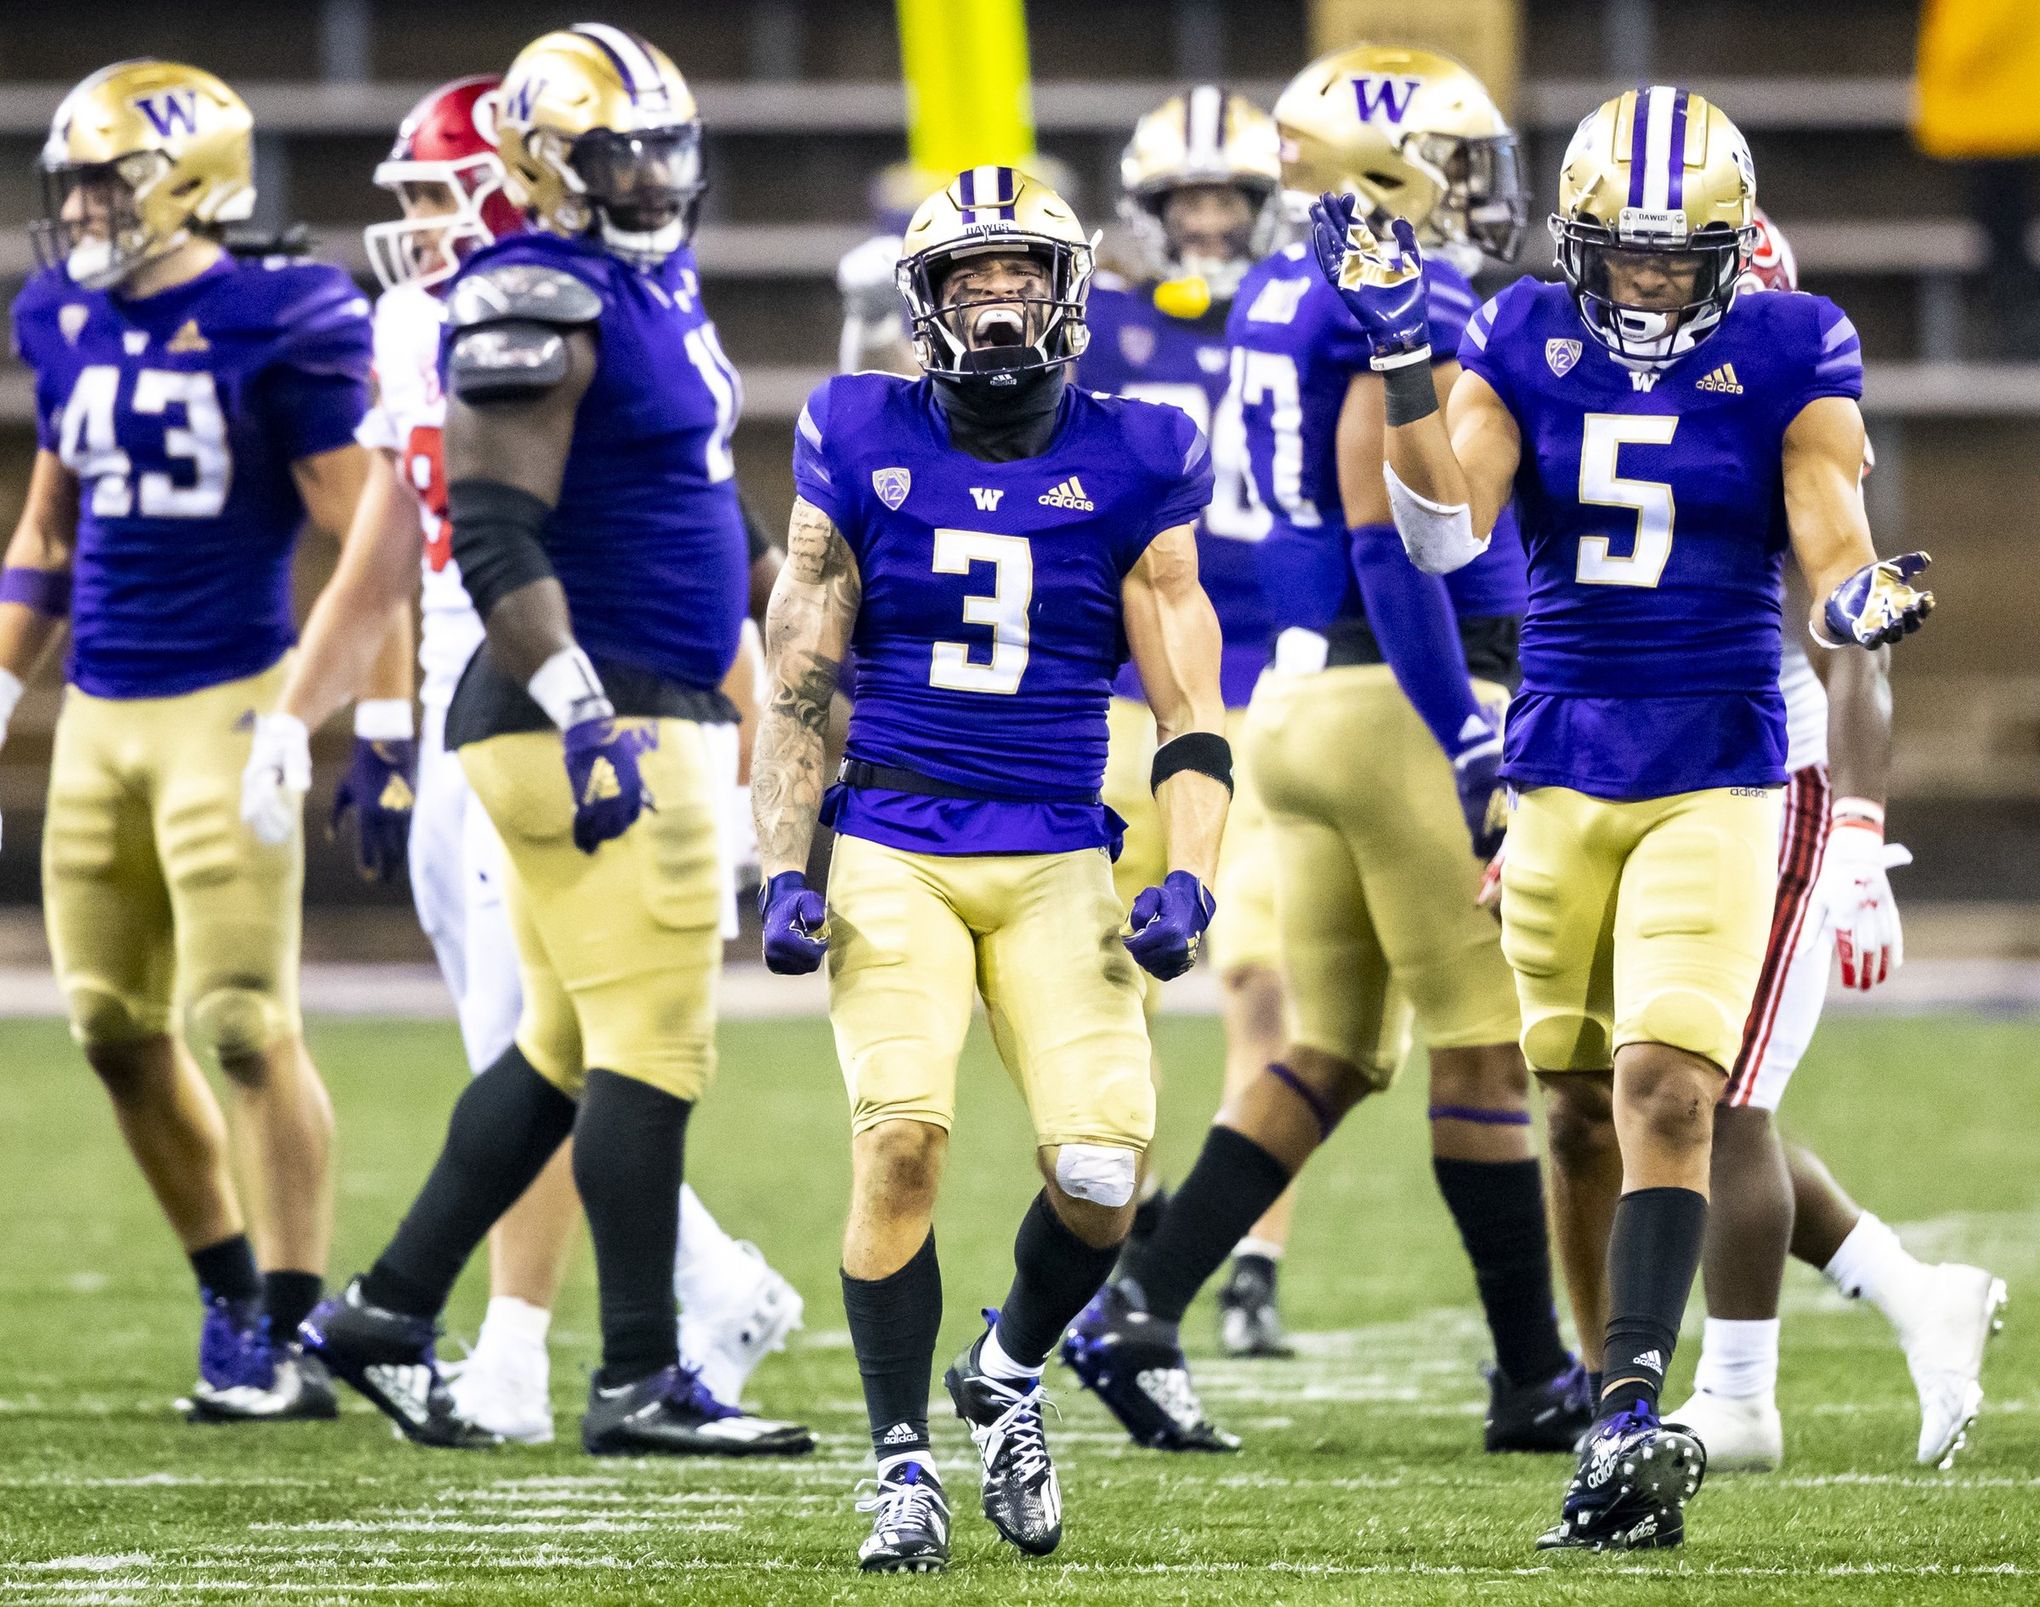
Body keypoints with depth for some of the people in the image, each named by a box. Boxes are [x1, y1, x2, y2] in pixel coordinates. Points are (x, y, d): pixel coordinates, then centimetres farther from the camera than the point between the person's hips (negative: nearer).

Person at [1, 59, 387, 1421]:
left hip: (226, 706, -7)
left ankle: (290, 1343, -3)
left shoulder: (271, 331, -11)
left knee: (247, 1027, -8)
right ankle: (233, 1289, 25)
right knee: (119, 1029, 8)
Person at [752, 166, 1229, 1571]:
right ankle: (905, 1466, -4)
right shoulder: (865, 451, 4)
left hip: (1056, 863, 1)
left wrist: (1188, 882, -8)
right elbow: (800, 686, 6)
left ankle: (1010, 1375, 19)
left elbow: (1190, 708, 4)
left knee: (1101, 1168, -13)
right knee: (903, 1141, -18)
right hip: (891, 855, -1)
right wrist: (785, 875, -3)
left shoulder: (1129, 468, 3)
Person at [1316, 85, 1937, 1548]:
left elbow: (1832, 556, -6)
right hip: (1561, 768, 3)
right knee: (1580, 1110, 7)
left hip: (1716, 777, -3)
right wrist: (1402, 356, -18)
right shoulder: (1525, 346, 4)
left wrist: (1867, 600, -29)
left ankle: (1630, 1420, -23)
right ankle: (1626, 1418, 18)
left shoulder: (1788, 356, -1)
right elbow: (1444, 532, -8)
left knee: (1667, 1088, -17)